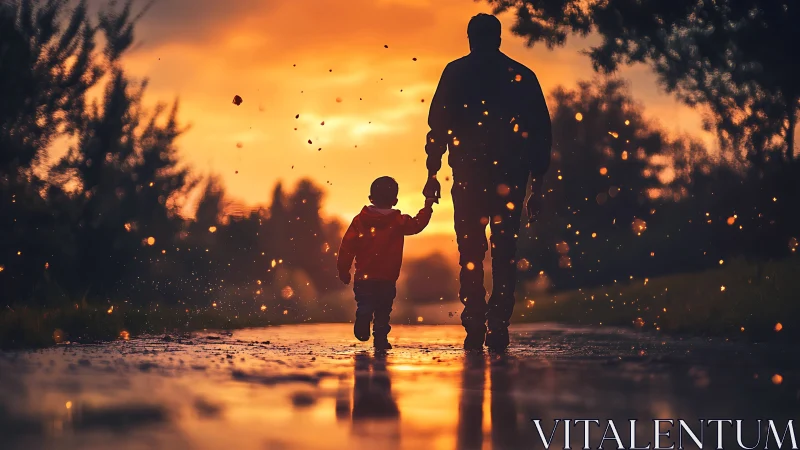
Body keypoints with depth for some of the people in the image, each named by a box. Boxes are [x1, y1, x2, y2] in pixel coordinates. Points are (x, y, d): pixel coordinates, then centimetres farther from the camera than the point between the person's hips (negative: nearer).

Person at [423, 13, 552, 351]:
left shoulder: (456, 73, 6)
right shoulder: (522, 76, 10)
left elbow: (438, 125, 0)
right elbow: (541, 132, 8)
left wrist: (432, 173, 2)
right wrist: (537, 183, 11)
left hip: (469, 174, -1)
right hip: (511, 177, 1)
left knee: (470, 250, 6)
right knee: (504, 252, 5)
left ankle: (475, 326, -1)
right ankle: (498, 327, -2)